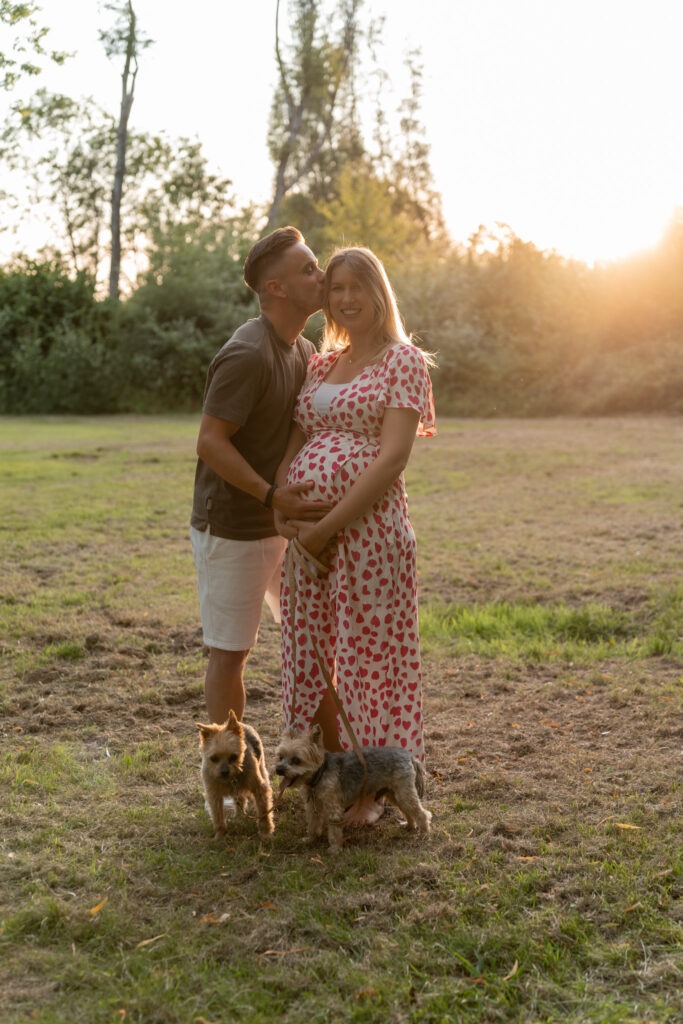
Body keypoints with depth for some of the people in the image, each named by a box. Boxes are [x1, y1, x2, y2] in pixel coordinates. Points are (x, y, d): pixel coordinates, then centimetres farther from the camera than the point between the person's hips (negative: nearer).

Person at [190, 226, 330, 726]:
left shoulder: (303, 350, 8)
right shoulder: (247, 354, -21)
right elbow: (210, 442, -23)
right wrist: (272, 496, -29)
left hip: (280, 524, 9)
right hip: (233, 529, -9)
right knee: (230, 652, 2)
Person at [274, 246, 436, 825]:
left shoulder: (404, 360, -4)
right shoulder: (321, 365, 16)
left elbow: (393, 458, -14)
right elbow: (294, 445, 12)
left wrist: (329, 526, -17)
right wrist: (281, 510, -7)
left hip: (368, 527, -7)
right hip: (311, 533, 7)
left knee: (367, 651, 1)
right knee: (313, 650, 12)